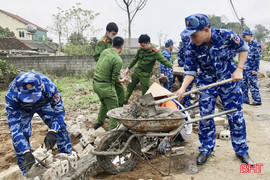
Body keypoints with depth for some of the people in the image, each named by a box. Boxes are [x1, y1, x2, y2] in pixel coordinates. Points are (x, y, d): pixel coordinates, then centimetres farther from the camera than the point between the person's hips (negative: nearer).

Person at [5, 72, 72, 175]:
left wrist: (52, 132, -46)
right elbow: (14, 127, -39)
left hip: (43, 104, 1)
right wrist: (26, 153, -48)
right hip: (22, 108, 0)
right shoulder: (11, 95, -42)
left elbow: (59, 110, -30)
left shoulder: (48, 86, -42)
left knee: (60, 128, -9)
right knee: (20, 137, -13)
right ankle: (27, 173, 8)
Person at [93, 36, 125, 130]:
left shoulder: (105, 51, 3)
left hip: (96, 83, 9)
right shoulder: (118, 60, -20)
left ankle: (99, 122, 46)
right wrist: (121, 81, 7)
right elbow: (115, 78, -16)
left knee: (104, 103, 29)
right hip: (106, 86, -8)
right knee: (113, 109, 4)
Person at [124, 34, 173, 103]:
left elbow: (164, 60, -23)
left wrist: (172, 66, -40)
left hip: (145, 74, -5)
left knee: (145, 91, 0)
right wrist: (128, 68, 10)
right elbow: (135, 59, 8)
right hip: (137, 71, 5)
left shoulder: (155, 52, -19)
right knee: (130, 86, 18)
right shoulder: (140, 49, -6)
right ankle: (124, 100, 36)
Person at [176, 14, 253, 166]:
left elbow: (243, 48, -4)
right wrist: (183, 88, -26)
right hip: (207, 84, 1)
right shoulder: (192, 49, -17)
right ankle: (206, 149, 24)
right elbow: (191, 71, -10)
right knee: (205, 118, 3)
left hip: (230, 81, -1)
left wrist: (239, 69, -13)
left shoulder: (226, 36, -20)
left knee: (236, 116, 7)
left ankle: (242, 151, 26)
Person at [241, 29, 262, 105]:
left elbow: (257, 58, -13)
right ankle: (245, 99, 20)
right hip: (245, 69, 8)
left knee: (253, 85, -4)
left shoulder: (256, 45, -8)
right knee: (243, 85, 11)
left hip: (251, 70, -8)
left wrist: (255, 69, -16)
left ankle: (257, 101, 5)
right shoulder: (247, 45, 16)